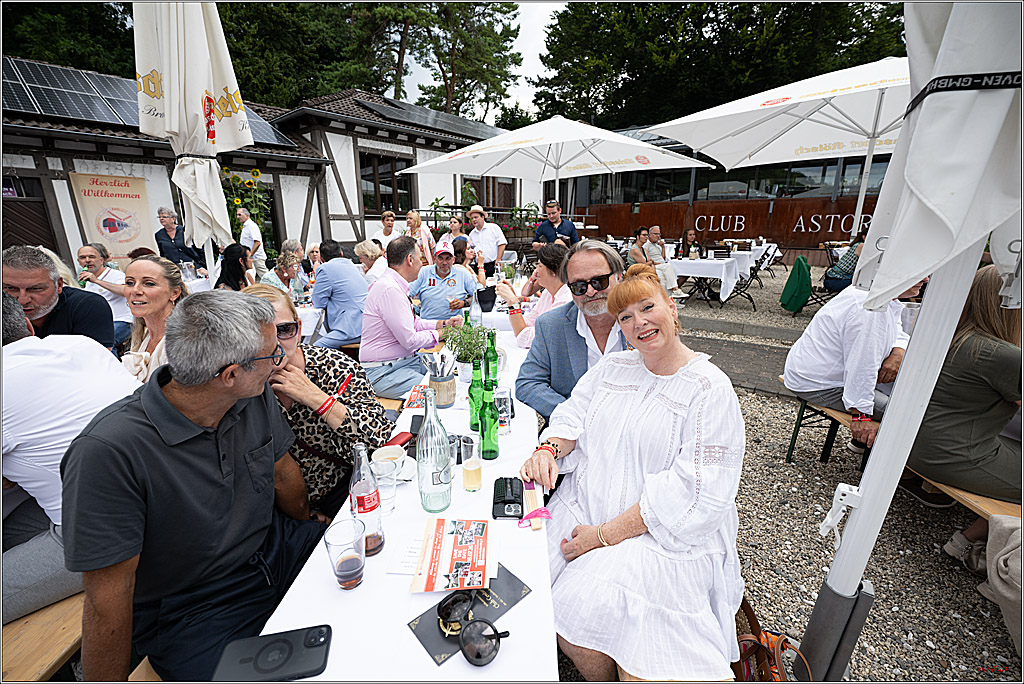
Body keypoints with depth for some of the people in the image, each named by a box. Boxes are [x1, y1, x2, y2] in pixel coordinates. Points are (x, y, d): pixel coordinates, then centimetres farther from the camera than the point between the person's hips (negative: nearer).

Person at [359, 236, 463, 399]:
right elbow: (410, 340, -22)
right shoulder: (389, 289, -22)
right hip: (383, 373, -10)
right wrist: (439, 334, -5)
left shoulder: (396, 286, 13)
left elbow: (414, 323, 22)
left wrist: (444, 323, 10)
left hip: (408, 359, 10)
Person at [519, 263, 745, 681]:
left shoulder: (710, 389, -10)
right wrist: (548, 448, -16)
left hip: (663, 536, -5)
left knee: (581, 614, -23)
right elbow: (572, 418, 8)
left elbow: (695, 493, -17)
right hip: (583, 509, 5)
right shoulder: (612, 367, 10)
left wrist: (606, 534, -19)